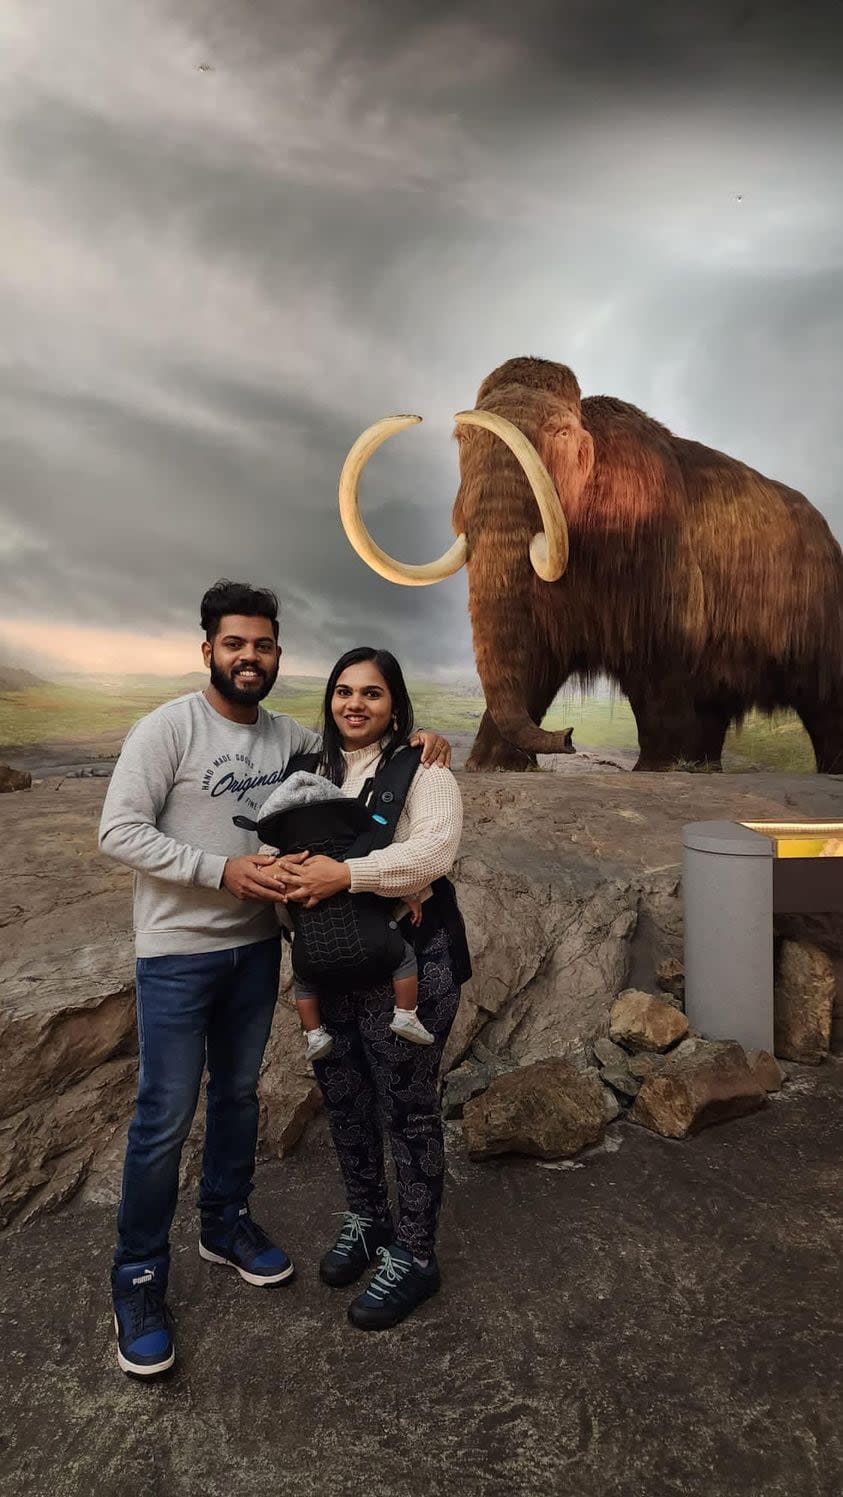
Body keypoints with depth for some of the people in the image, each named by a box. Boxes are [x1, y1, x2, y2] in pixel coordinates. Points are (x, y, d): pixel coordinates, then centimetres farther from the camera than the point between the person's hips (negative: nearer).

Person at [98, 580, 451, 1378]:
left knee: (239, 1094, 19)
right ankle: (138, 1280, 20)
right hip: (178, 952, -6)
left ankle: (225, 1224, 40)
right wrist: (222, 870, -25)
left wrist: (413, 740, -4)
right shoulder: (168, 727, -14)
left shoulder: (287, 735, 3)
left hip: (256, 946, 6)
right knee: (165, 1116, 1)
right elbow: (119, 831, -18)